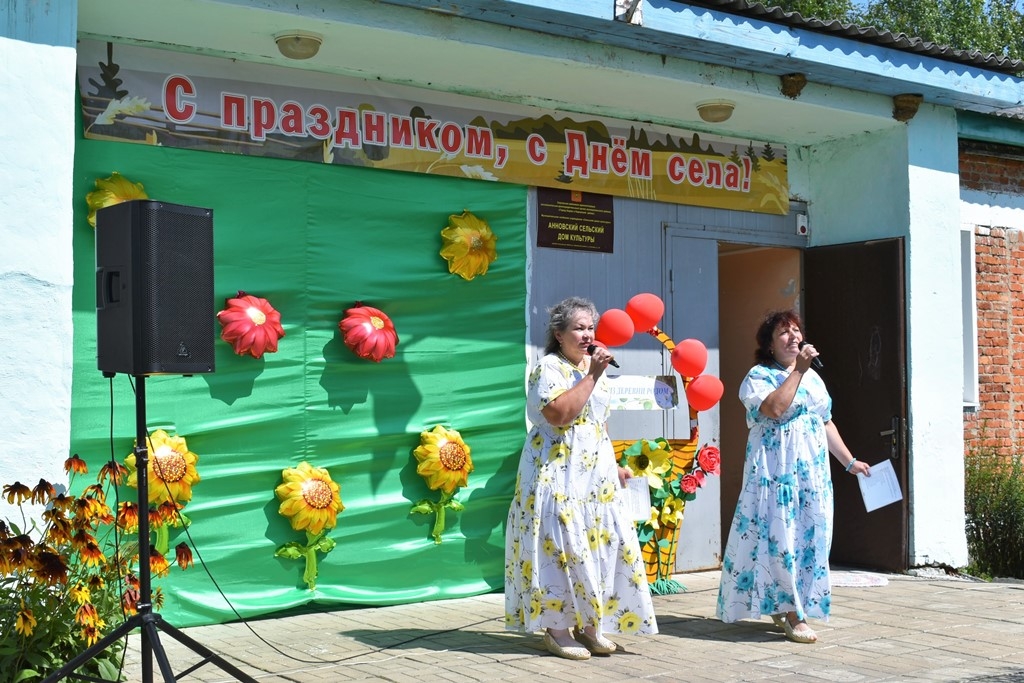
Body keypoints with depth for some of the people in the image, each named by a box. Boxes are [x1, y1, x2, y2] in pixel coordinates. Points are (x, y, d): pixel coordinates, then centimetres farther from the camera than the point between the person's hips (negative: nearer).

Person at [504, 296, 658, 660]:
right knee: (561, 545, -7)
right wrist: (592, 375, -22)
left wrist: (614, 467, 18)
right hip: (559, 475, -8)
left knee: (600, 544, 5)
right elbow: (560, 415, -25)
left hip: (595, 475, 8)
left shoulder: (592, 366, 15)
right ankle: (556, 627, 2)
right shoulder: (549, 367, -9)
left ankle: (587, 623, 14)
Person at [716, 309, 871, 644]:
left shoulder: (813, 377, 18)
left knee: (811, 535, 5)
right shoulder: (759, 376, -3)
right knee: (780, 534, -10)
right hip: (776, 470, -7)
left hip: (813, 470, 7)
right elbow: (774, 409, -22)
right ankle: (794, 616, -6)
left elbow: (826, 423, 22)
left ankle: (780, 608, 18)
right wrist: (798, 369, -18)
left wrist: (850, 461, 20)